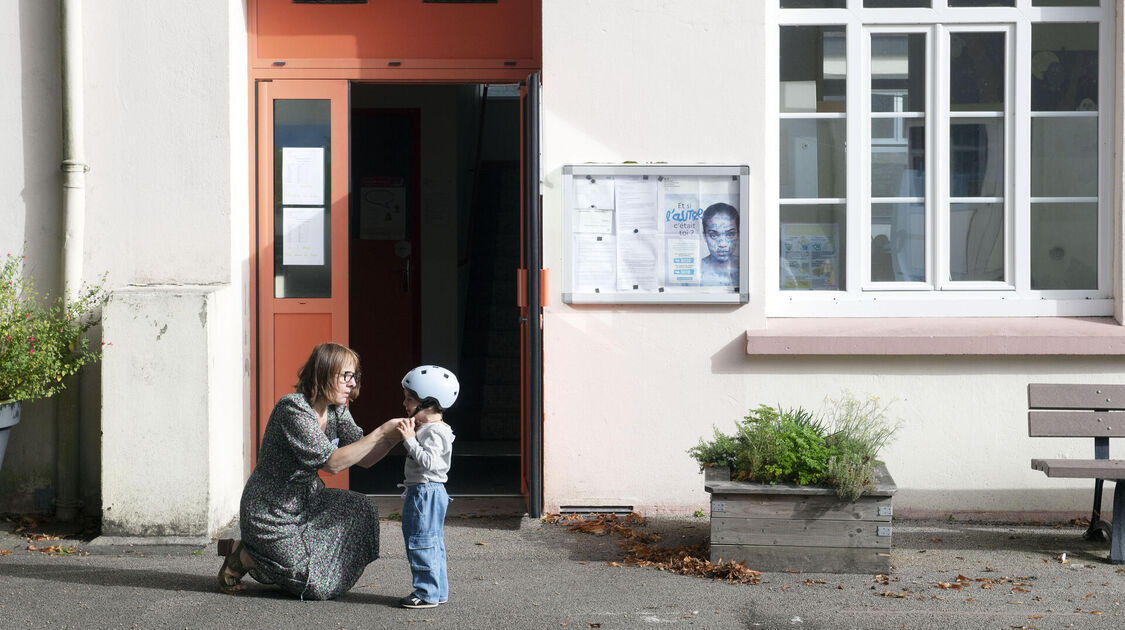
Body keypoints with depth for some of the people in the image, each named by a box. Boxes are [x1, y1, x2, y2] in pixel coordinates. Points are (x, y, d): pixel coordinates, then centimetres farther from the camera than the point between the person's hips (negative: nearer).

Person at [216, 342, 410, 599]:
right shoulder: (293, 408, -25)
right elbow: (332, 462, -30)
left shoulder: (336, 411, 2)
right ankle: (244, 556, 8)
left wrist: (394, 438, -22)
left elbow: (364, 459, -4)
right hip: (270, 512, -9)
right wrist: (381, 433, -30)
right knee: (321, 584, -10)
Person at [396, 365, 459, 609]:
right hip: (421, 492, 11)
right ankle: (439, 591, 21)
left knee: (422, 543, -7)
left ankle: (427, 593, -2)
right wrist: (411, 436, 11)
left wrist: (410, 440, -24)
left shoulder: (435, 431, -17)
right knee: (433, 544, 14)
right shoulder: (425, 428, 15)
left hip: (426, 492, -11)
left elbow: (428, 461, -27)